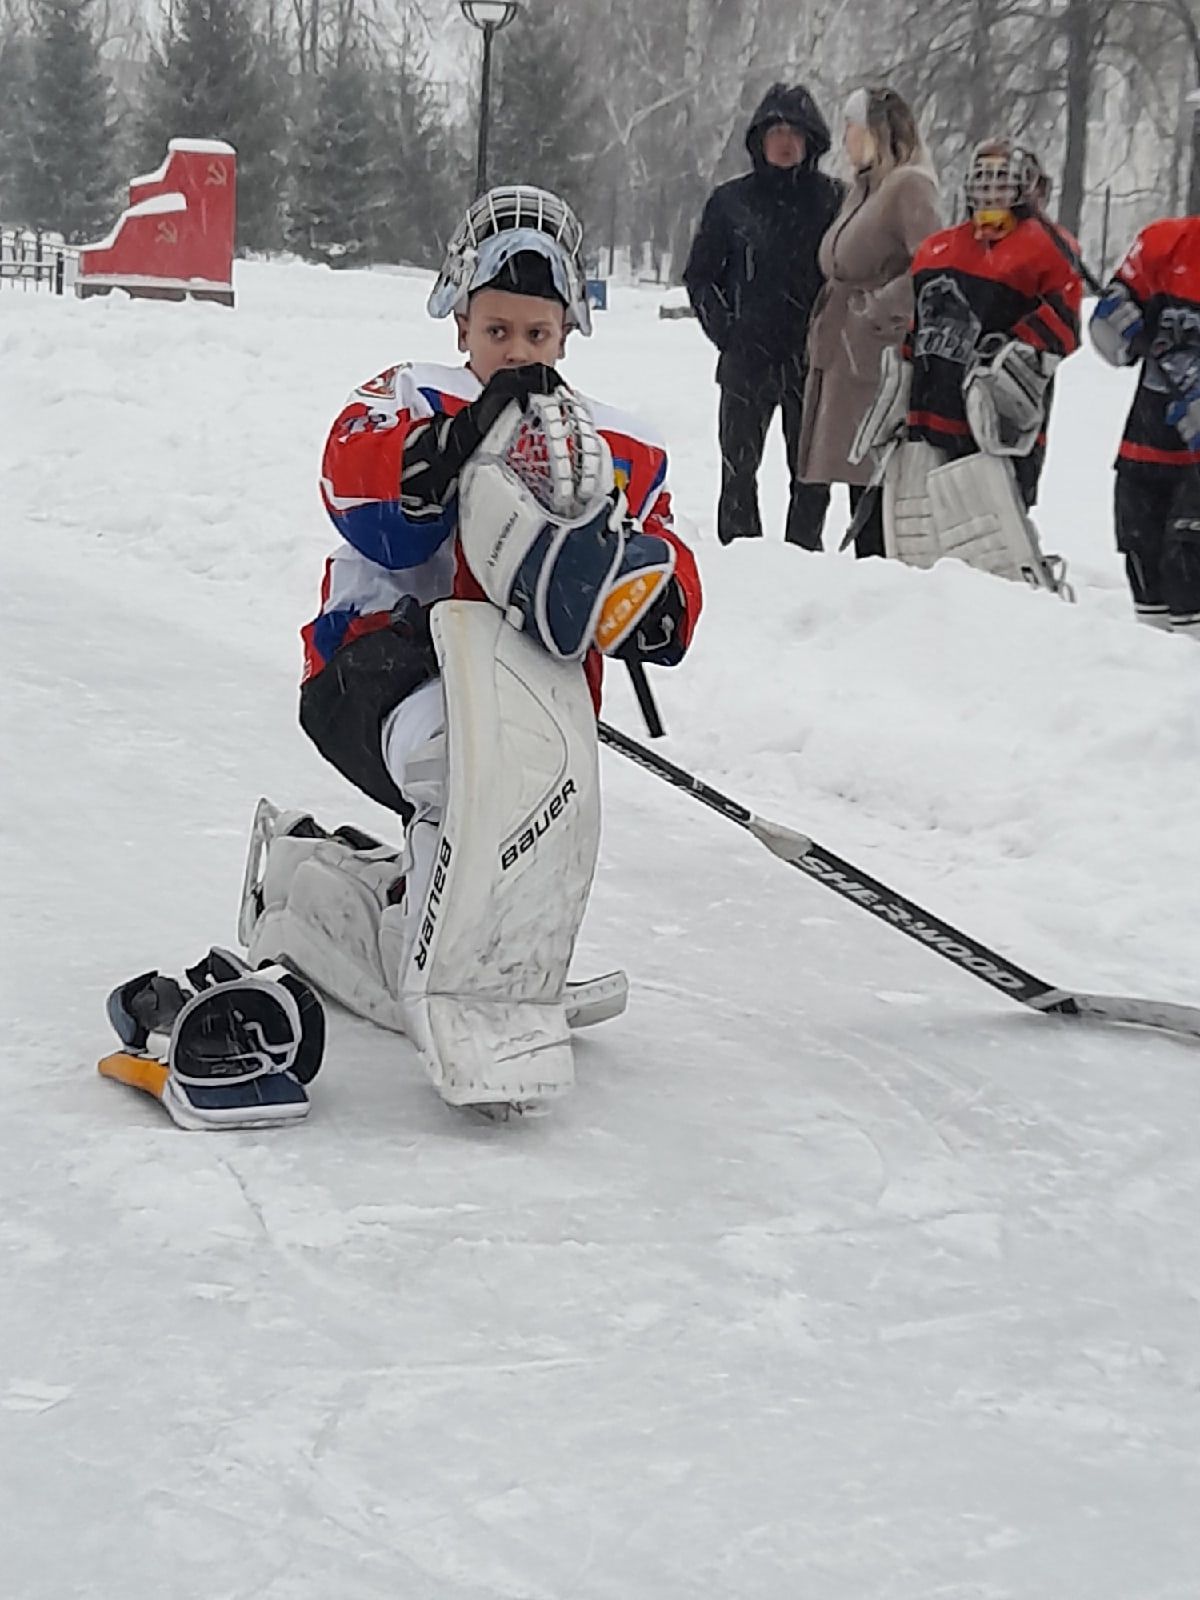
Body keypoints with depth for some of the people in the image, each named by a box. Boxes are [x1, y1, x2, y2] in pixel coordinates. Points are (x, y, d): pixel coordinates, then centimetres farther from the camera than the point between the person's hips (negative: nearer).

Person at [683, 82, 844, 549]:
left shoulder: (831, 199, 5)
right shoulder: (730, 201, 7)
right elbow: (699, 274, 11)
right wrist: (724, 329, -1)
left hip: (811, 357, 0)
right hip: (747, 358, 0)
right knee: (739, 467, 0)